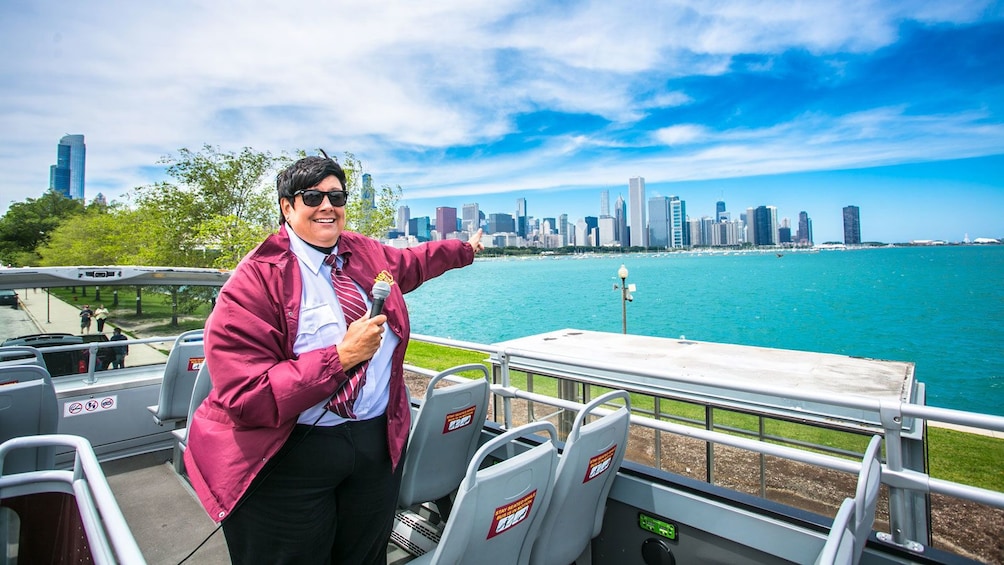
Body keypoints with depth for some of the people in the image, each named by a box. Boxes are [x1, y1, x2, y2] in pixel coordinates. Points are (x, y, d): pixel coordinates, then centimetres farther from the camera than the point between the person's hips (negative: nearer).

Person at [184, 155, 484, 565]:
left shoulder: (367, 253, 3)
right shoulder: (256, 280, -15)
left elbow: (411, 262, 27)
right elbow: (247, 397, -20)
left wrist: (465, 249, 38)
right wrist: (341, 357, -24)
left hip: (379, 443, 5)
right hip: (290, 455, -5)